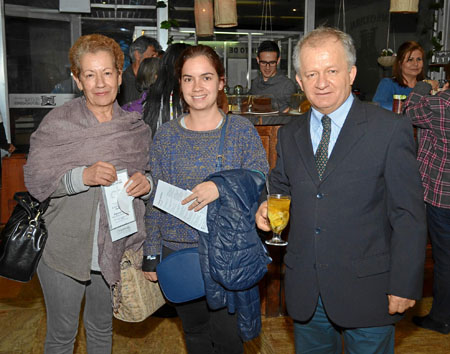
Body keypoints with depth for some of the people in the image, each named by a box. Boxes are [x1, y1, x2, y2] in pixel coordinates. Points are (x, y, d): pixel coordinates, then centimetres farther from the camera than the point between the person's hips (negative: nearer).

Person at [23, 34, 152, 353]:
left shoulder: (136, 127, 1)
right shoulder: (58, 121, -8)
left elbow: (149, 173, 11)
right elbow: (35, 179, -11)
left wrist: (147, 183, -12)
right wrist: (83, 176, -26)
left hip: (116, 249, 3)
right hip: (65, 249, -2)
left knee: (102, 328, 22)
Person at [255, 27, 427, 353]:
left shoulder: (391, 131, -10)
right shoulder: (289, 135, 5)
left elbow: (409, 217, -9)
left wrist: (405, 286, -11)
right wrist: (270, 206, -6)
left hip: (367, 290, -4)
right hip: (305, 292, 4)